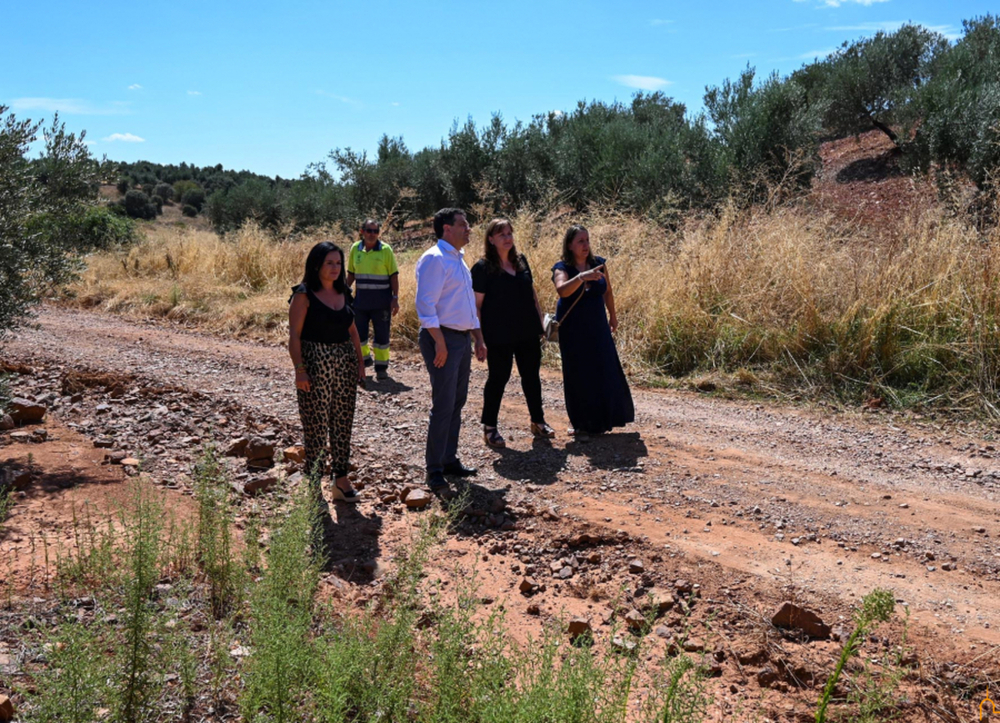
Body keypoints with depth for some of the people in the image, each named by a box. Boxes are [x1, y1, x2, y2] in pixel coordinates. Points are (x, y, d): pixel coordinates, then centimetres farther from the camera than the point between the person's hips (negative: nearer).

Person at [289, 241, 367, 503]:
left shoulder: (343, 293, 11)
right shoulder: (304, 295, -7)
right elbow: (294, 335, -11)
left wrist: (360, 361, 11)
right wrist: (299, 369, -18)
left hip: (345, 364, 6)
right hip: (315, 365, -6)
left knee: (343, 423, 9)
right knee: (316, 426, -2)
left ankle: (341, 480, 19)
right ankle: (314, 486, 8)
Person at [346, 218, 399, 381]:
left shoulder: (385, 249, -6)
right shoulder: (355, 249, 3)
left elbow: (394, 275, -5)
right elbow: (351, 273, 12)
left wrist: (395, 298, -10)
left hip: (381, 301, -3)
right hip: (361, 299, 3)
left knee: (382, 335, 2)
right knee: (358, 333, 9)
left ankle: (381, 366, 14)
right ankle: (364, 358, 32)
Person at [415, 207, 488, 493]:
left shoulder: (459, 259, 18)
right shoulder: (434, 259, -12)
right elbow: (425, 304, -20)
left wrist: (479, 339, 20)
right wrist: (440, 343, -23)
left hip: (462, 339, 9)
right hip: (442, 339, -9)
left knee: (457, 404, 14)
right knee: (443, 406, -7)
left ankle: (449, 459, 26)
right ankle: (434, 470, 1)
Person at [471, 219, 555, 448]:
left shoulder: (521, 261, 9)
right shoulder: (483, 268, -9)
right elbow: (477, 304, -10)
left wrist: (541, 319, 13)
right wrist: (480, 336, -14)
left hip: (528, 332, 6)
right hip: (499, 336, -6)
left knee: (531, 376, 13)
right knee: (498, 379, 3)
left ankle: (538, 421, 28)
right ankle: (489, 428, 16)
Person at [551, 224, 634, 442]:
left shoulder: (598, 263, 0)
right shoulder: (562, 268, -12)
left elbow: (607, 291, 13)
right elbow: (562, 290, -33)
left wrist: (612, 315, 20)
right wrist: (581, 277, -47)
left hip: (597, 328, 4)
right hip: (573, 331, -3)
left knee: (606, 372, 4)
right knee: (578, 376, 2)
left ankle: (602, 419, 22)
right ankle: (581, 424, 13)